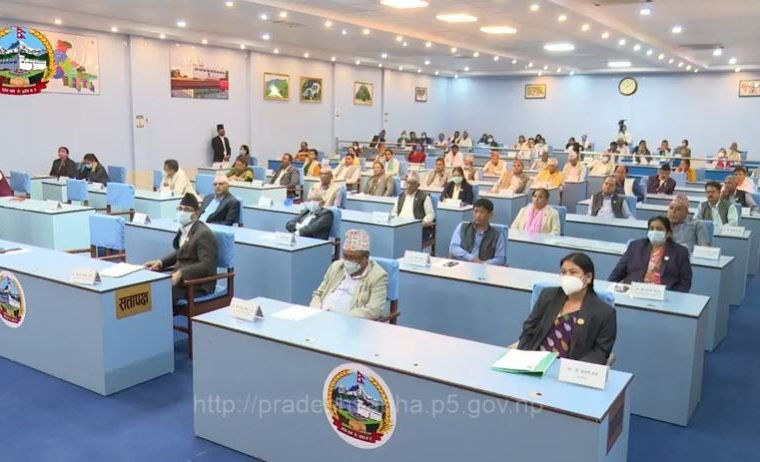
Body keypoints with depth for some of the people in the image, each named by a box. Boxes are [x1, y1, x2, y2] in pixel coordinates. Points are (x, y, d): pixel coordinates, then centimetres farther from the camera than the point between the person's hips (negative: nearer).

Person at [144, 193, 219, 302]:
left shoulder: (204, 234, -18)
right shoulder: (184, 228, 9)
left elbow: (206, 265, -25)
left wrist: (181, 273, -33)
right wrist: (161, 262, 9)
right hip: (182, 278, 9)